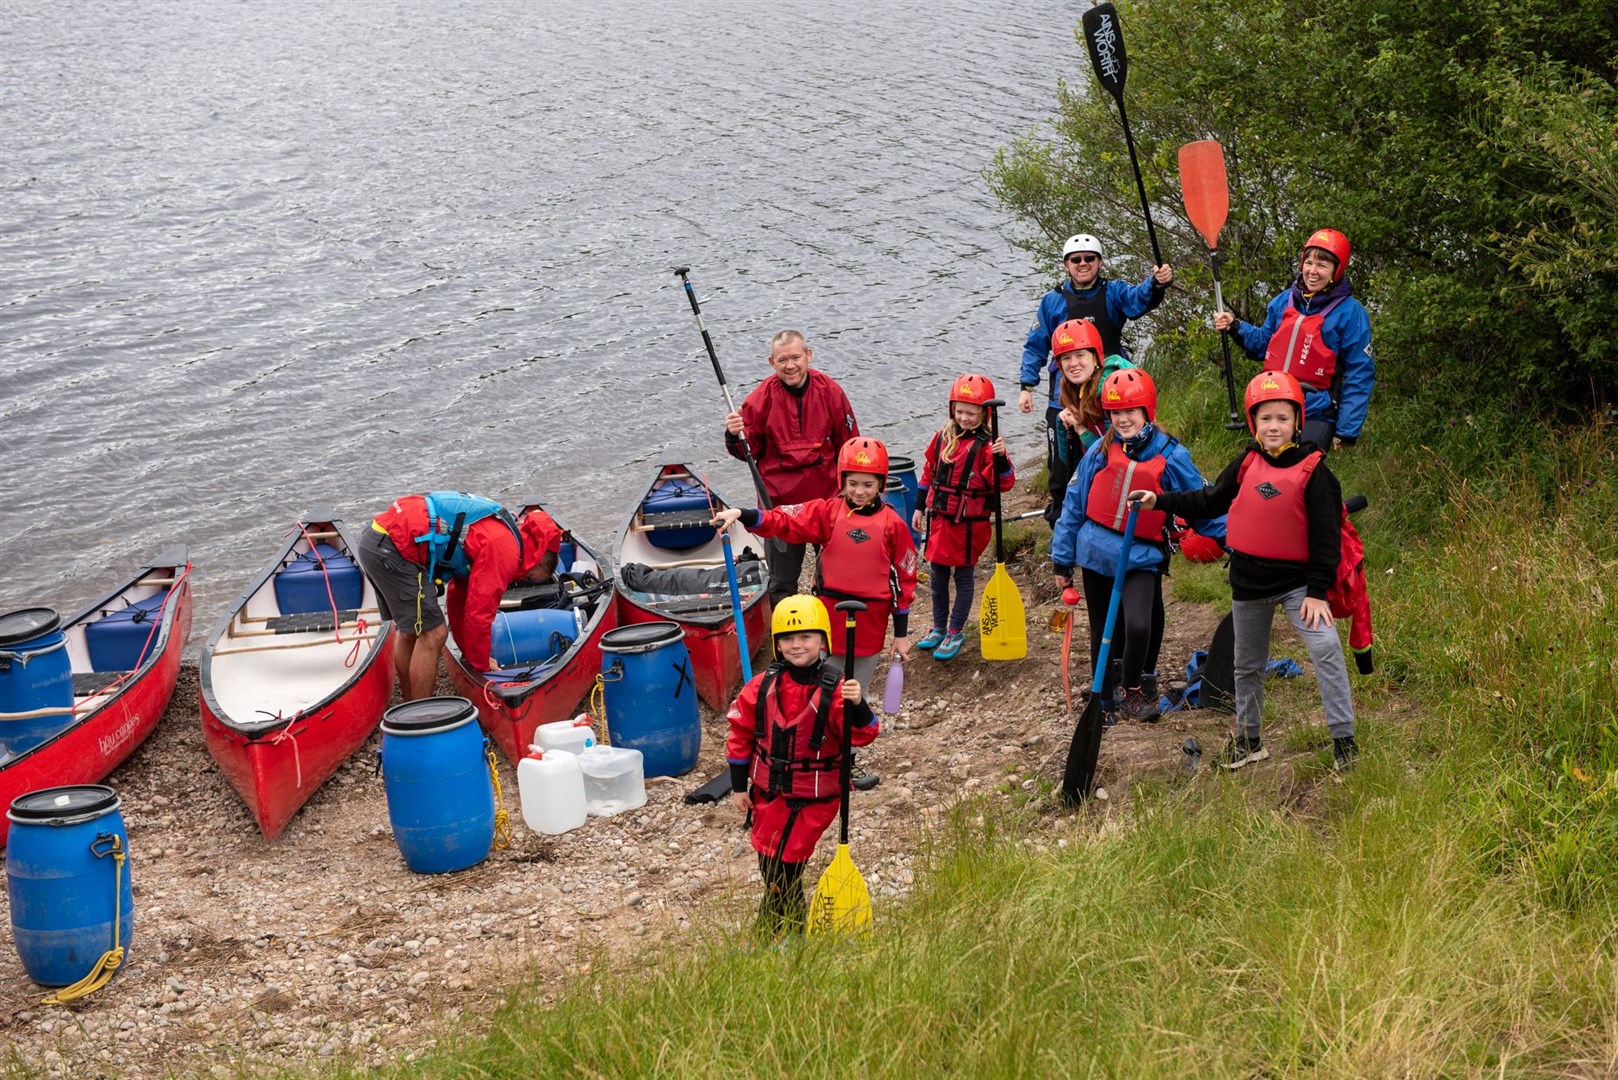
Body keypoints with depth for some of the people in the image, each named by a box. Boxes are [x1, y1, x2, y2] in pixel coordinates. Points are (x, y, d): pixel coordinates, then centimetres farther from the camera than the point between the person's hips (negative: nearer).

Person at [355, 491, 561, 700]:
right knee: (432, 634, -4)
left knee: (410, 632, 21)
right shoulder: (505, 549, -10)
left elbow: (461, 597, 28)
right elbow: (479, 612, -7)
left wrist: (472, 654, 33)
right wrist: (480, 665, 8)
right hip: (395, 548, -11)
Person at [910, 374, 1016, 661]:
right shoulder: (942, 438, 4)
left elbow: (1005, 483, -21)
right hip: (939, 518, 6)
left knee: (963, 576, 8)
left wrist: (1000, 458, -37)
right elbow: (928, 473, 14)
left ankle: (955, 632, 20)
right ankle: (939, 627, 30)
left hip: (970, 523, -6)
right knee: (937, 575, 15)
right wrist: (920, 507, 16)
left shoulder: (986, 446, -14)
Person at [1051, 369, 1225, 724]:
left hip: (1141, 558, -3)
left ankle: (1133, 689, 5)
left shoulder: (1171, 456, -8)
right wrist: (1062, 559, 7)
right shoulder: (1101, 451, -1)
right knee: (1102, 633, 13)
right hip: (1095, 554, 3)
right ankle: (1104, 697, 32)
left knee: (1139, 627, -21)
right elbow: (1074, 504, 6)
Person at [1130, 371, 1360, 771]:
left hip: (1296, 579, -5)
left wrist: (1318, 590, -15)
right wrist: (1160, 501, 7)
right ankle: (1247, 739, 34)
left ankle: (1343, 739, -14)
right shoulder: (1246, 464, 1)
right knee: (1248, 665, 17)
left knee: (1326, 648, -21)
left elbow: (1326, 535, -11)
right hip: (1249, 581, 5)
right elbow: (1211, 501, 15)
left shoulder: (1312, 470, -11)